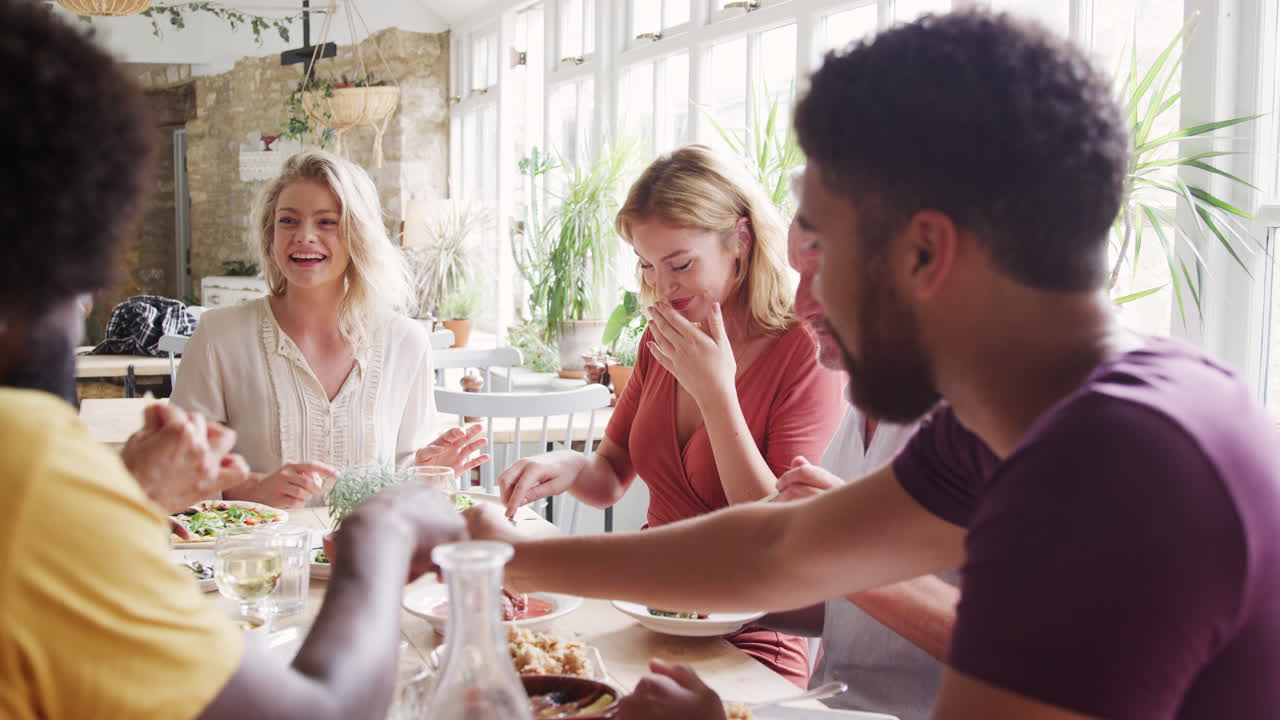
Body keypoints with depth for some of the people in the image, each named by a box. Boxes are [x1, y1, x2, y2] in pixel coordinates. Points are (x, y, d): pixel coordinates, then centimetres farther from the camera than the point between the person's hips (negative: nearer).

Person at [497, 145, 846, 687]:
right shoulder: (660, 342, 8)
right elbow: (611, 479, 15)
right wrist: (569, 467, -9)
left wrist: (715, 391, -19)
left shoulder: (805, 352, -13)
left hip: (747, 649, -6)